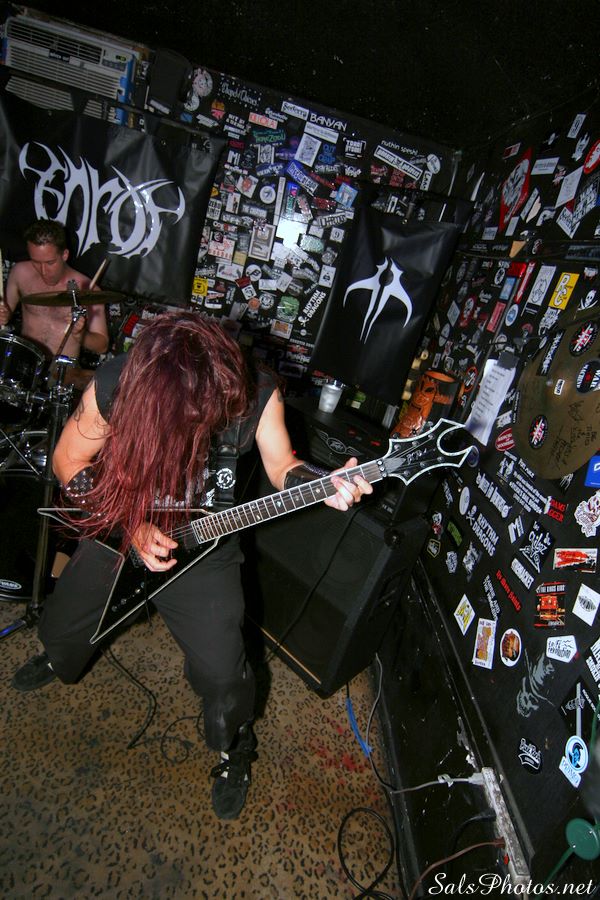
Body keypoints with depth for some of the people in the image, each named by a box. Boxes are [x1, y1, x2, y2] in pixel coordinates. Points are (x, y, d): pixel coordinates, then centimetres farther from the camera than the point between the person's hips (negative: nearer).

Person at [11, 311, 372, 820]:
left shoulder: (255, 392, -25)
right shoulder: (113, 385, -26)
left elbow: (281, 466, -10)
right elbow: (69, 462, -10)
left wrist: (323, 485, -31)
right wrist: (131, 525, -21)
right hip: (120, 528, 2)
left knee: (222, 673, -4)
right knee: (59, 628, 21)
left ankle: (234, 750, 32)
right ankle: (61, 663, 62)